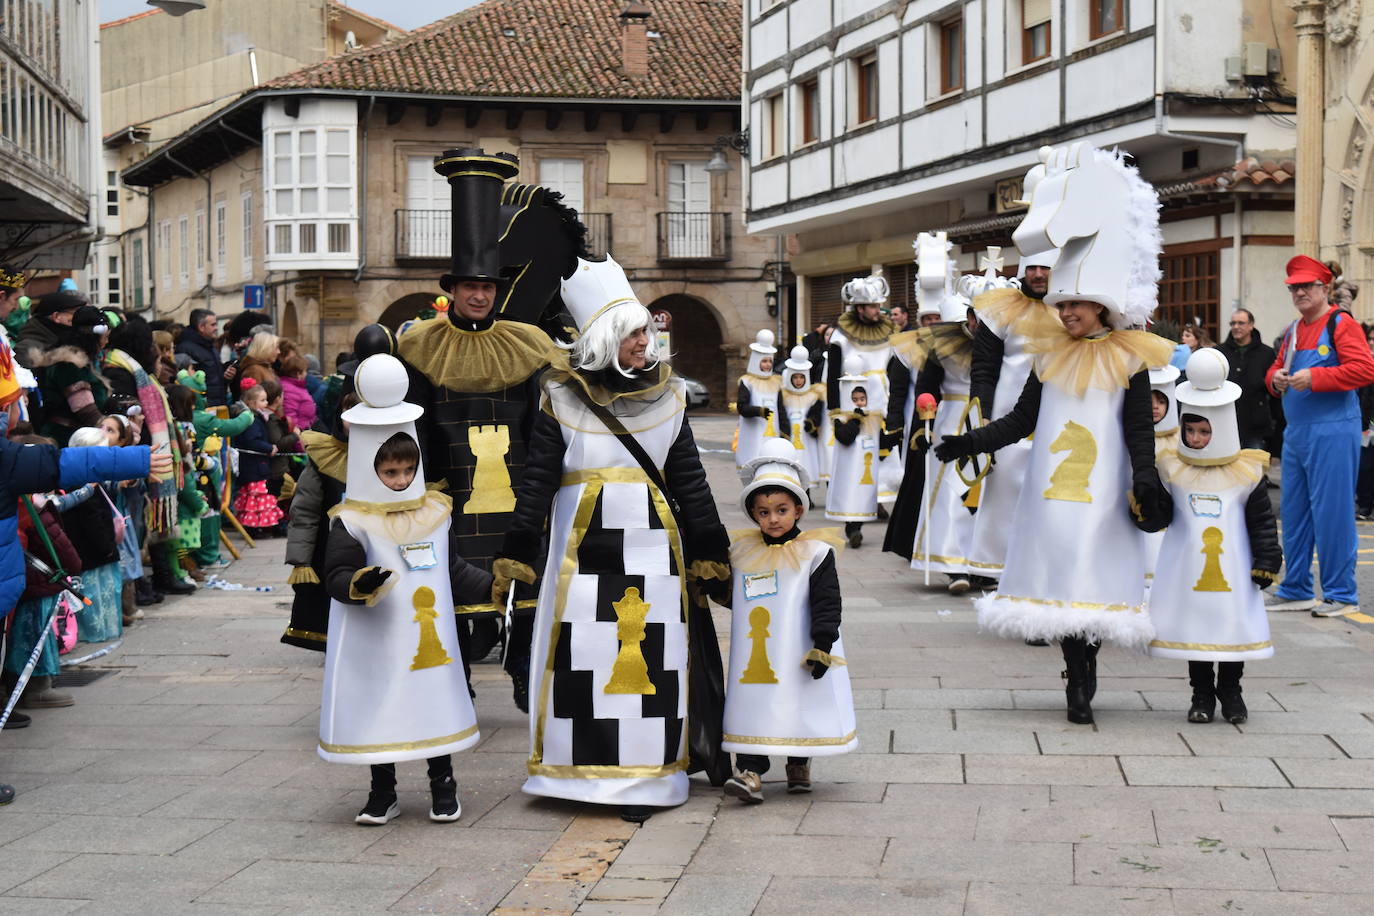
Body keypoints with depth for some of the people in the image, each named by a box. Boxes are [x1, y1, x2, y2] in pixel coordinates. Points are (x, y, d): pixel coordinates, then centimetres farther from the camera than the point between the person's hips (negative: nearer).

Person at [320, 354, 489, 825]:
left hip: (429, 640, 4)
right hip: (377, 647, -4)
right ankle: (382, 793, 20)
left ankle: (443, 787, 24)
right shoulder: (353, 523, -10)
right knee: (379, 712, 5)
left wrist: (494, 583, 8)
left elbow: (453, 570, 15)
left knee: (436, 704, 9)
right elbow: (336, 574, -13)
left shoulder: (434, 513, 7)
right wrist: (358, 585, -33)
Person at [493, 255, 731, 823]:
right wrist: (513, 558, -5)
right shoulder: (563, 397, 0)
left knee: (651, 660, -1)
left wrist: (710, 557, 8)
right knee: (580, 658, -2)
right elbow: (537, 479, 0)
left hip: (654, 547, 2)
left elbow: (690, 480, 11)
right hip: (583, 547, -1)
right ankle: (580, 770, 12)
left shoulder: (667, 395, 7)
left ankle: (643, 778, 8)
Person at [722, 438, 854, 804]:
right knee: (753, 705, -4)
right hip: (755, 654, 2)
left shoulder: (815, 552, -5)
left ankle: (799, 764, 27)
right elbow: (730, 594, 19)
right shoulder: (742, 552, 5)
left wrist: (822, 646, -13)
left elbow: (827, 602, -7)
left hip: (800, 656, -2)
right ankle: (750, 771, -5)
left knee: (803, 705, 8)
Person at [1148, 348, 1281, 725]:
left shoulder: (1245, 472, -3)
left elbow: (1263, 520, 1)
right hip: (1189, 567, 1)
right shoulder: (1172, 468, 0)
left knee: (1234, 622, 4)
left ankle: (1230, 690, 22)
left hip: (1232, 568, -1)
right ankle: (1202, 693, 16)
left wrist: (1266, 563, -1)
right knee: (1193, 624, 4)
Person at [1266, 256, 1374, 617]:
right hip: (1295, 433, 8)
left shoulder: (1342, 324, -7)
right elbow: (1276, 369, 24)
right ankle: (1295, 591, 20)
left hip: (1332, 433, -8)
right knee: (1292, 511, 11)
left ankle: (1341, 595, 2)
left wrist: (1314, 377, -22)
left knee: (1331, 510, -6)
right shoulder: (1292, 331, 16)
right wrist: (1276, 378, 0)